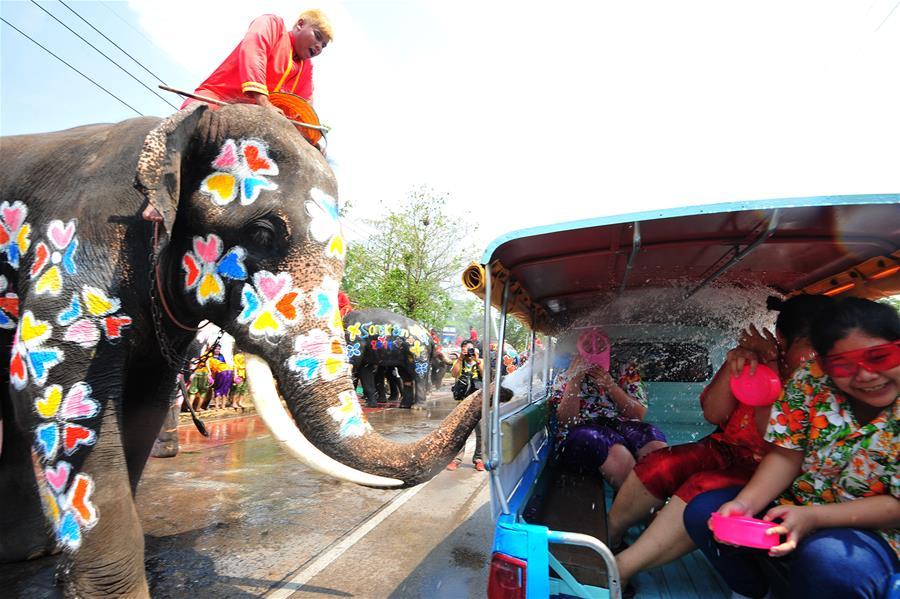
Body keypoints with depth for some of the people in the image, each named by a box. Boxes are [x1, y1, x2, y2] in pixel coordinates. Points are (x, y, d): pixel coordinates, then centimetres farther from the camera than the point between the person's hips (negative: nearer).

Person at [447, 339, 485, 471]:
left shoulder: (480, 362, 10)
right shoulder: (458, 362, 11)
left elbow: (485, 375, -7)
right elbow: (453, 374, -8)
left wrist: (477, 359, -10)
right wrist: (460, 358, -10)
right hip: (462, 401, 0)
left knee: (481, 431, -1)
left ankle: (478, 459, 11)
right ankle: (456, 459, 3)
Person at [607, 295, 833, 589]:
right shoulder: (755, 356, -1)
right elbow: (713, 414, -3)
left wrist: (770, 370, -23)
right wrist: (731, 366, -19)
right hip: (725, 449, 4)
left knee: (705, 488, -31)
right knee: (659, 464, -20)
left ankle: (618, 570, -23)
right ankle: (608, 535, 3)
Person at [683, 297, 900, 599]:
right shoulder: (811, 380, -11)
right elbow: (786, 456, -8)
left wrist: (813, 516, -30)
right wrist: (745, 503, -23)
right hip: (794, 503, 4)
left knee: (827, 560, -35)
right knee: (702, 512, -11)